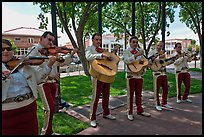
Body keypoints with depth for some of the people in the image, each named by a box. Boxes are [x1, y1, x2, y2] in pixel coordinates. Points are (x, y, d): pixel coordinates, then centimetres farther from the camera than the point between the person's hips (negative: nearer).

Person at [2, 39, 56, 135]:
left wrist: (49, 65, -6)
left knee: (31, 131, 16)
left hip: (29, 106, 3)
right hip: (7, 110, -2)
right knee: (9, 132, 13)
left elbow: (37, 78, 5)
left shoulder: (24, 64, 6)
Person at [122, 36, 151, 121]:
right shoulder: (126, 51, -3)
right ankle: (130, 113, 11)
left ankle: (140, 110, 26)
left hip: (140, 75, 5)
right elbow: (126, 61, -21)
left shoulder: (140, 51, 13)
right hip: (131, 75, -5)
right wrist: (136, 55, -27)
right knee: (130, 94, 1)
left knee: (139, 94, 13)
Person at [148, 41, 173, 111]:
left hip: (164, 72, 7)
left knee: (165, 88, 10)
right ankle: (157, 104, 14)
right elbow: (150, 62, -18)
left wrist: (172, 60, 9)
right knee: (157, 89, 1)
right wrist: (159, 57, -22)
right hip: (156, 73, -6)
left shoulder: (163, 53, 14)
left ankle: (164, 103, 25)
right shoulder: (152, 51, -5)